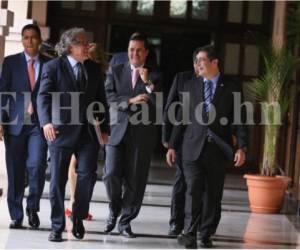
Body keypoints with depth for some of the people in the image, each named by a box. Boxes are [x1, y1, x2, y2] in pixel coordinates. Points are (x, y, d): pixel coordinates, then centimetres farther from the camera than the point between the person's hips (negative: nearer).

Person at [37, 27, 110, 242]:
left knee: (87, 175, -9)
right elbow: (44, 96, -10)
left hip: (88, 132, 3)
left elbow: (101, 100, 16)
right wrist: (46, 121, -26)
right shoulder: (53, 67, -1)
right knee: (58, 179, 1)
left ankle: (79, 217, 13)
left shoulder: (94, 68, 13)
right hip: (61, 131, -3)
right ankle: (57, 226, 11)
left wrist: (105, 128, 11)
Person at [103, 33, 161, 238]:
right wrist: (131, 100, -15)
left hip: (143, 134, 0)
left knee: (135, 180, 1)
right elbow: (110, 97, -1)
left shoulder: (155, 76, 6)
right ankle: (114, 210, 16)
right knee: (111, 174, -11)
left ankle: (125, 221, 13)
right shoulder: (116, 71, 10)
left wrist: (148, 83, -16)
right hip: (118, 130, 0)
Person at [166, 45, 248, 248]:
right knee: (194, 190, -11)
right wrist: (173, 145, 6)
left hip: (218, 149, 0)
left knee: (213, 194, 5)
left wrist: (242, 147, -12)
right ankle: (190, 233, -10)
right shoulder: (191, 85, 8)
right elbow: (181, 118, 9)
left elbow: (239, 121, 0)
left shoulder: (231, 89, 3)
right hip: (193, 147, 0)